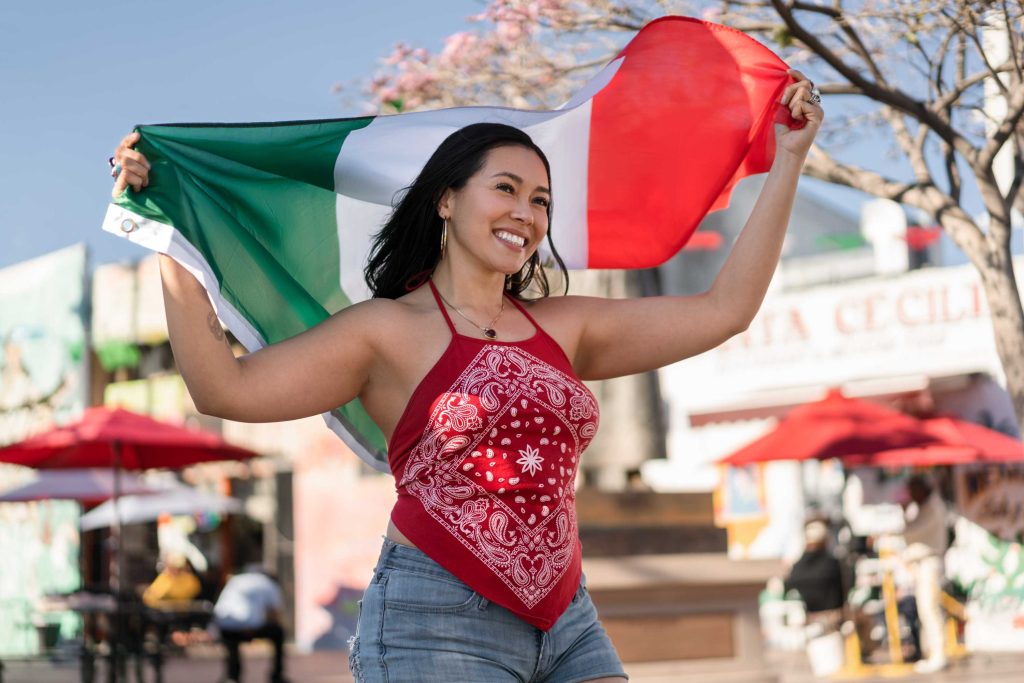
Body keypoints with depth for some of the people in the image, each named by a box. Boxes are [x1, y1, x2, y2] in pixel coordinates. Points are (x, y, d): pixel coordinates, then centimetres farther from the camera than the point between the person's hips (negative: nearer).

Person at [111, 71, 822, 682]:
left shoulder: (565, 328, 14)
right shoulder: (391, 331, 0)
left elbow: (723, 310, 13)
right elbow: (226, 386, -9)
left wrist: (788, 161, 14)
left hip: (567, 624, 6)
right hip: (437, 621, -5)